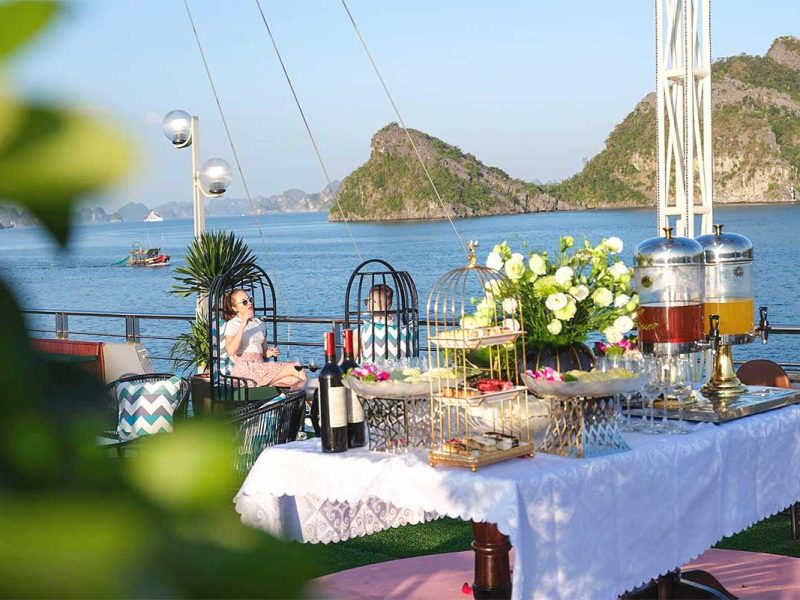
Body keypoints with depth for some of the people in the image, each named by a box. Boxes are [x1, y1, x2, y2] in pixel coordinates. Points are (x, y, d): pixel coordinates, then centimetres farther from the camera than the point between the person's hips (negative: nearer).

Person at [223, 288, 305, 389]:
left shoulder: (260, 324, 22)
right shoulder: (231, 325, 4)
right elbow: (231, 351, -14)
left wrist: (269, 353, 4)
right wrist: (243, 325, -17)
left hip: (261, 366, 6)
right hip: (244, 369, -6)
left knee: (294, 380, -23)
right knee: (295, 368, -17)